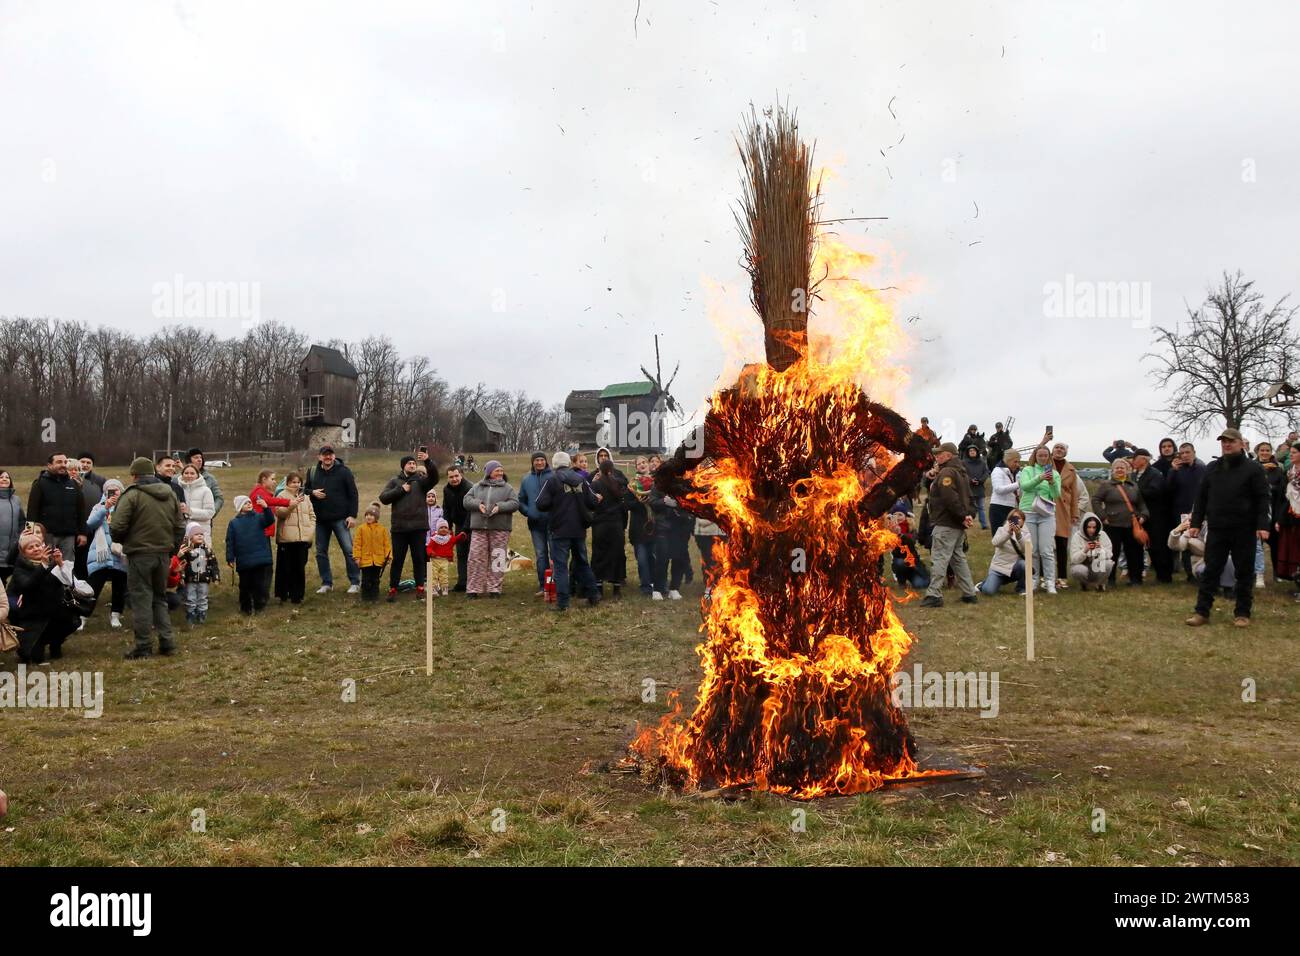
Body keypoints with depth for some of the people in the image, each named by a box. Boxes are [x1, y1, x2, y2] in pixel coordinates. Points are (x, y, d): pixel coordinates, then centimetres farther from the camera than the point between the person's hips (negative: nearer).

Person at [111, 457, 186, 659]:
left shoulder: (132, 495, -11)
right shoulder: (170, 494, 9)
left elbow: (117, 526, -15)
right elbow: (180, 527, 11)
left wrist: (121, 540, 6)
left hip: (140, 554, -6)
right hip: (163, 554, 6)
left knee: (141, 599, 1)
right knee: (160, 597, 16)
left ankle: (144, 646, 4)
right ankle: (166, 641, 13)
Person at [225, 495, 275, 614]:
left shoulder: (259, 517, 5)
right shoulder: (234, 523, 4)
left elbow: (270, 520, -14)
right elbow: (230, 542, 3)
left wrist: (266, 508, -30)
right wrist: (230, 558, -3)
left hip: (261, 560, 0)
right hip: (243, 562, 0)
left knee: (260, 585, 2)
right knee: (245, 586, 10)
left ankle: (259, 607, 13)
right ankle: (245, 609, 23)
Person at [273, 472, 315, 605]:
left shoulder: (304, 497, 17)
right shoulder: (283, 496, 2)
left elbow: (312, 515, 18)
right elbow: (279, 512, -14)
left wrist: (311, 531, 5)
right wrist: (291, 505, -30)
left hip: (303, 538, 4)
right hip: (287, 539, -4)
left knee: (300, 568, 5)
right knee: (286, 567, 1)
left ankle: (297, 595, 13)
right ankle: (283, 594, 13)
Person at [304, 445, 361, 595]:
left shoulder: (343, 471, -4)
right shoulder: (312, 472, 7)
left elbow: (353, 494, -4)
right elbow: (305, 489, 17)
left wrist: (352, 515, -10)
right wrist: (312, 493, -7)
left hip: (340, 519, -4)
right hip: (320, 520, 4)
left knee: (349, 550, -6)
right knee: (321, 552, 8)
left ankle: (355, 582, 2)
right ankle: (326, 583, 18)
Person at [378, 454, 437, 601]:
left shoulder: (421, 479, 5)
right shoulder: (394, 481, 9)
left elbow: (434, 478, -16)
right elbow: (383, 498, -1)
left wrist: (428, 461, -30)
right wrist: (401, 490, -10)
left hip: (418, 527, -1)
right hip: (399, 527, 1)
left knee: (418, 559, 5)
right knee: (397, 560, 6)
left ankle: (420, 589, 14)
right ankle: (393, 589, 13)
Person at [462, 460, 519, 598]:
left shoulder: (507, 488, 7)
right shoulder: (477, 487, 12)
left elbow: (515, 503, -3)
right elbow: (466, 500, 7)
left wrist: (500, 507, -18)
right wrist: (477, 504, -12)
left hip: (499, 529, -1)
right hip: (479, 528, 1)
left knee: (497, 559, 1)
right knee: (476, 557, -1)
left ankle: (494, 588, 10)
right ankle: (473, 588, 5)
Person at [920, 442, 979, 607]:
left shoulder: (946, 472, -13)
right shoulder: (960, 472, 20)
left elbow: (950, 498, -25)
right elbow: (968, 497, 17)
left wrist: (963, 516, -20)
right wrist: (969, 514, 3)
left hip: (946, 524, -10)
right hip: (958, 525, 10)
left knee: (939, 558, -9)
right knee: (958, 558, 15)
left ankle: (934, 595, -11)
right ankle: (969, 593, 17)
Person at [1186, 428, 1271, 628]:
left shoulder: (1253, 468, -2)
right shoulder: (1212, 468, 9)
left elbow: (1262, 499, -6)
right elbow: (1201, 497, 11)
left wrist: (1262, 525, -14)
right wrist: (1195, 523, 5)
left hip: (1244, 530, -3)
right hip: (1217, 529, 3)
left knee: (1244, 573, 6)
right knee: (1210, 571, 3)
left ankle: (1242, 613, 15)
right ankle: (1202, 612, 5)